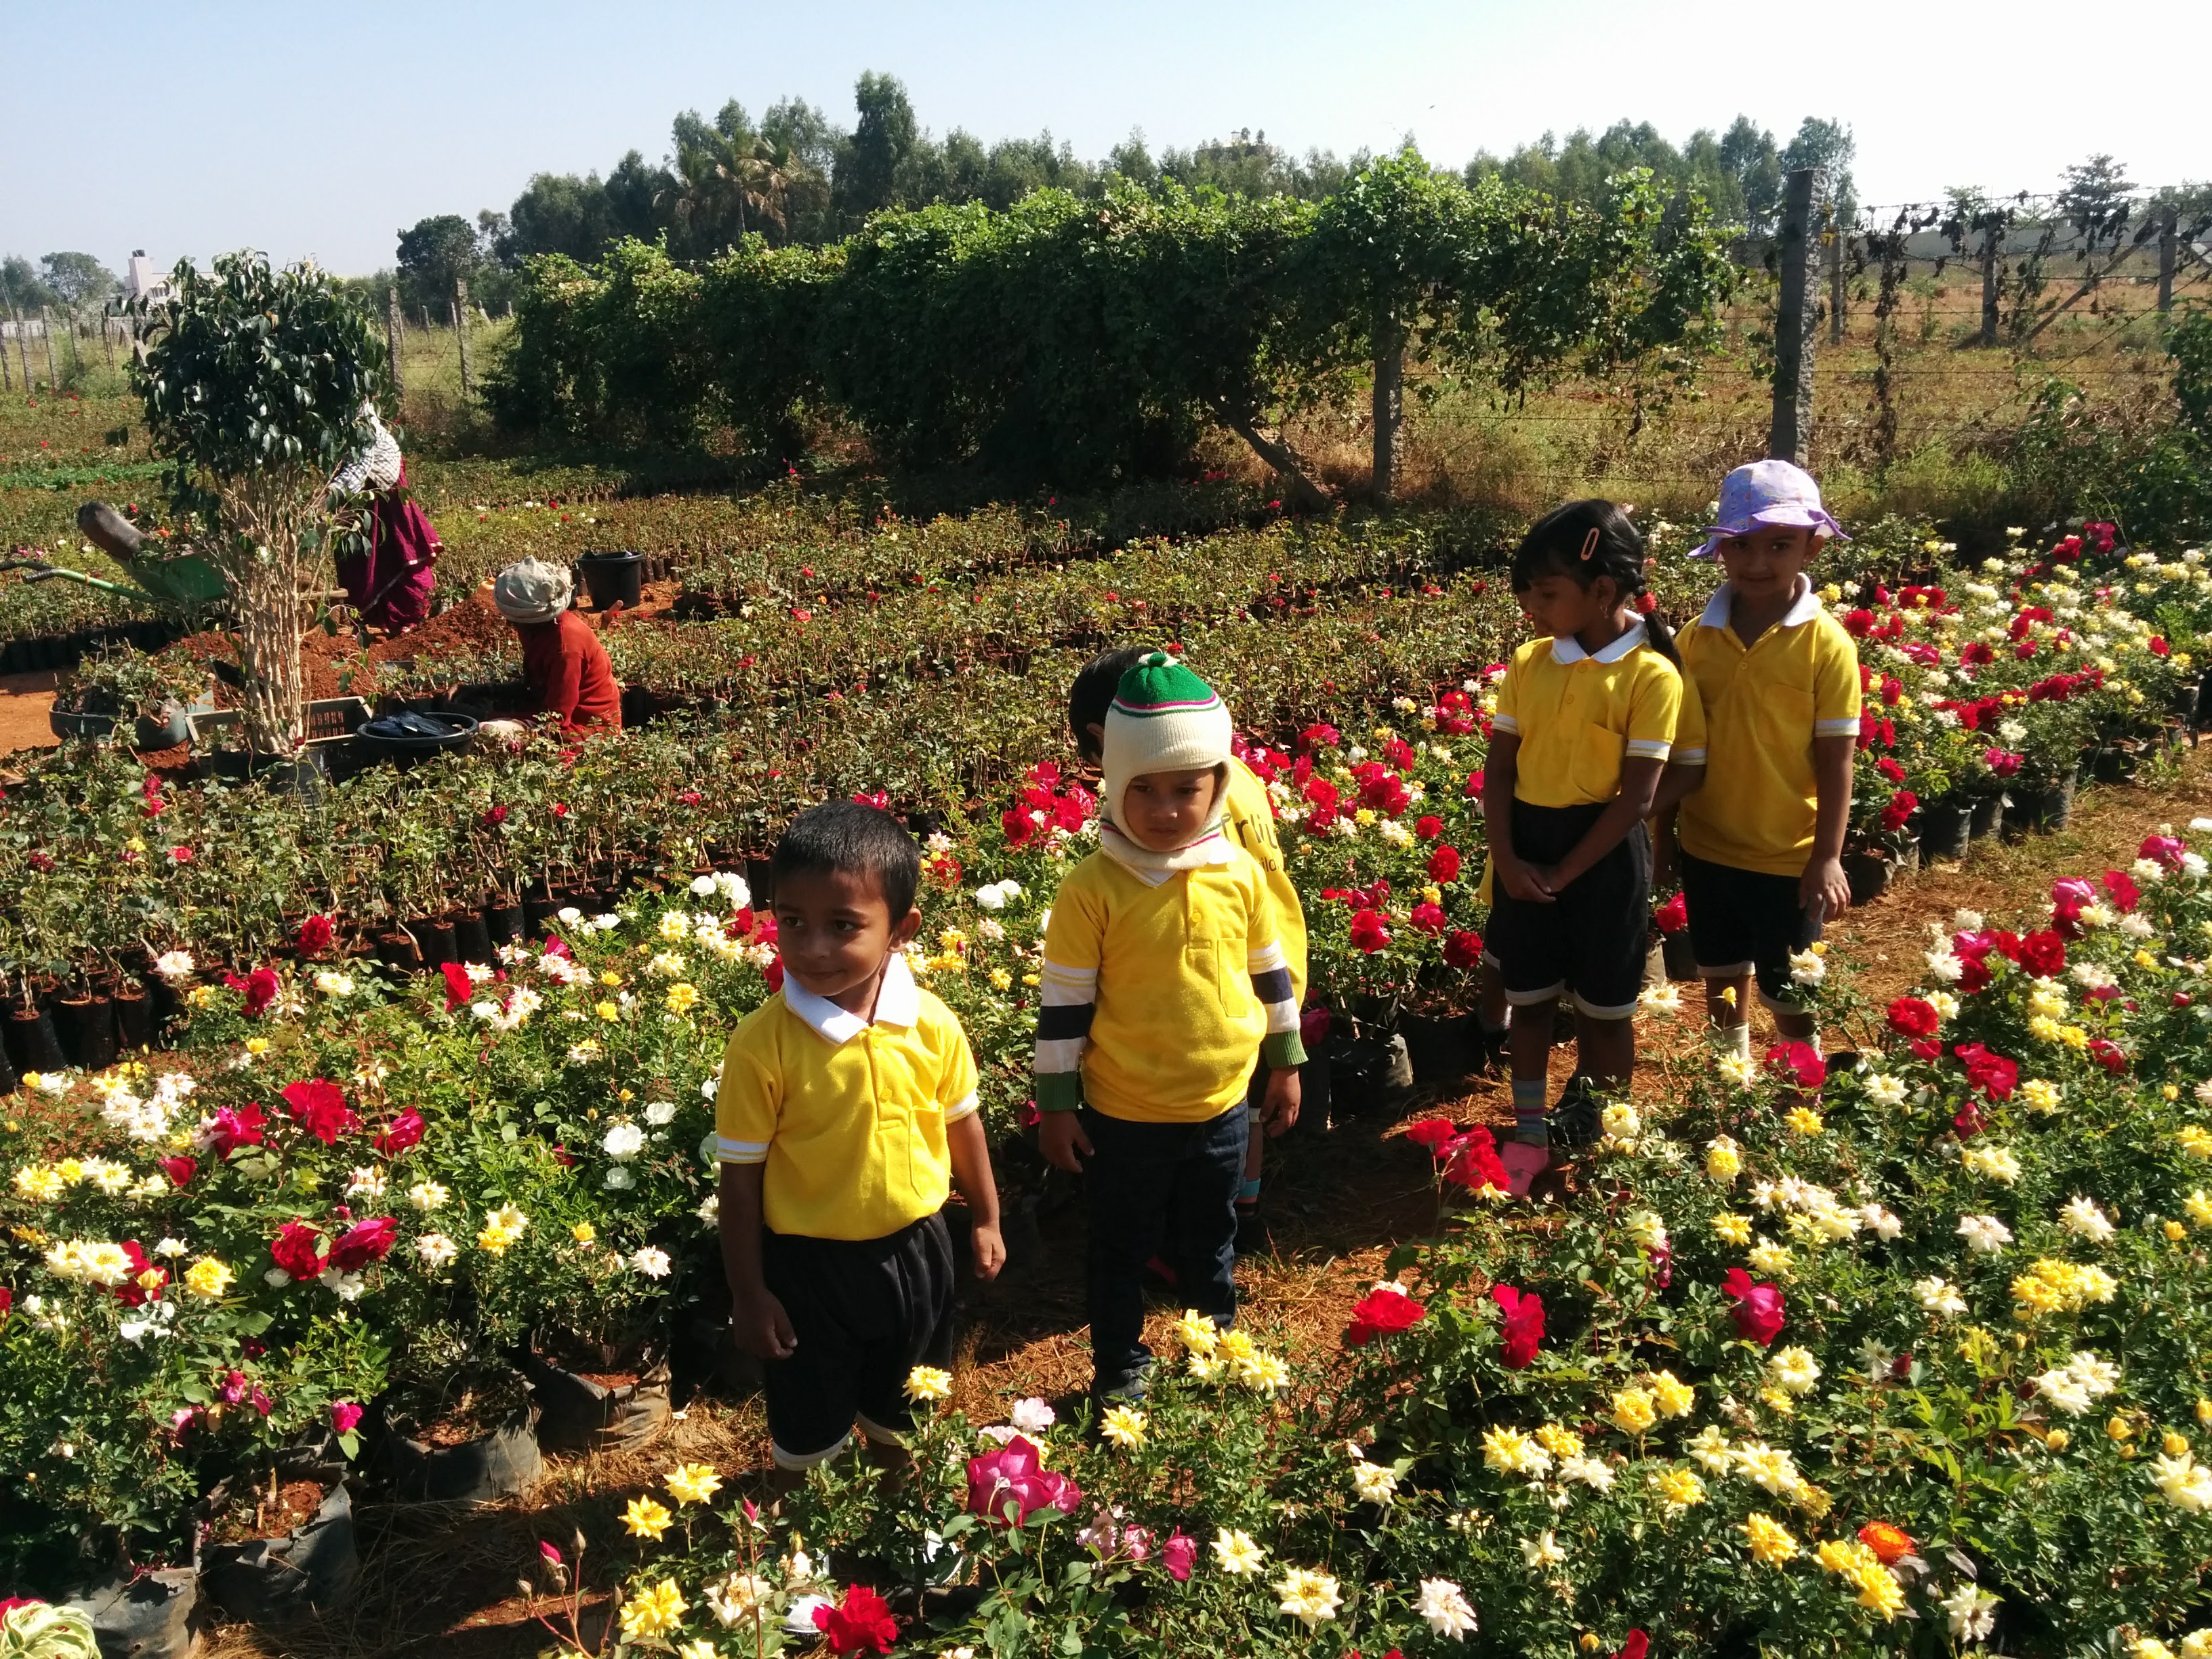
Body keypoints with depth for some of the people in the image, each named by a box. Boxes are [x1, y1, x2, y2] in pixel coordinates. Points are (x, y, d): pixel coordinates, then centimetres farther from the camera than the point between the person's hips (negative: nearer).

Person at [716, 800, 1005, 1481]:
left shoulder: (933, 1025, -15)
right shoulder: (761, 1043, -23)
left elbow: (961, 1122, 2)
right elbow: (741, 1175, -15)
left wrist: (986, 1219, 12)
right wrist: (749, 1294, -10)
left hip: (915, 1249, 3)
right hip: (809, 1265, -3)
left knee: (905, 1415, 27)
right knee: (809, 1429, 19)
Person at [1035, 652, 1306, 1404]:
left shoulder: (1241, 873, -8)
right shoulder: (1092, 889, -19)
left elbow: (1270, 971, 6)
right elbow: (1063, 1001, -12)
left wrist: (1285, 1062, 12)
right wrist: (1056, 1103, -8)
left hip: (1222, 1108, 3)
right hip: (1123, 1118, -3)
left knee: (1210, 1245, 24)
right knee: (1121, 1251, 17)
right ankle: (1120, 1367, 38)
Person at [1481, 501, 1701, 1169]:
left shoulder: (1651, 674, -14)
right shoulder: (1528, 663, 1)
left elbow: (1638, 795, -15)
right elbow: (1499, 768, 3)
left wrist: (1565, 872, -14)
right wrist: (1506, 859, -9)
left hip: (1606, 854, -4)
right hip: (1526, 845, 4)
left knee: (1604, 1008, 11)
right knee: (1528, 999, 15)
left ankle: (1599, 1139, 29)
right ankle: (1530, 1132, 31)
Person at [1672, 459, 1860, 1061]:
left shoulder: (1827, 644, -13)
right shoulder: (1696, 637, -4)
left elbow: (1836, 760, -11)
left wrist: (1827, 857, -13)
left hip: (1787, 857, -4)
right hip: (1706, 846, 4)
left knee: (1789, 993, 11)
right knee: (1720, 977, 21)